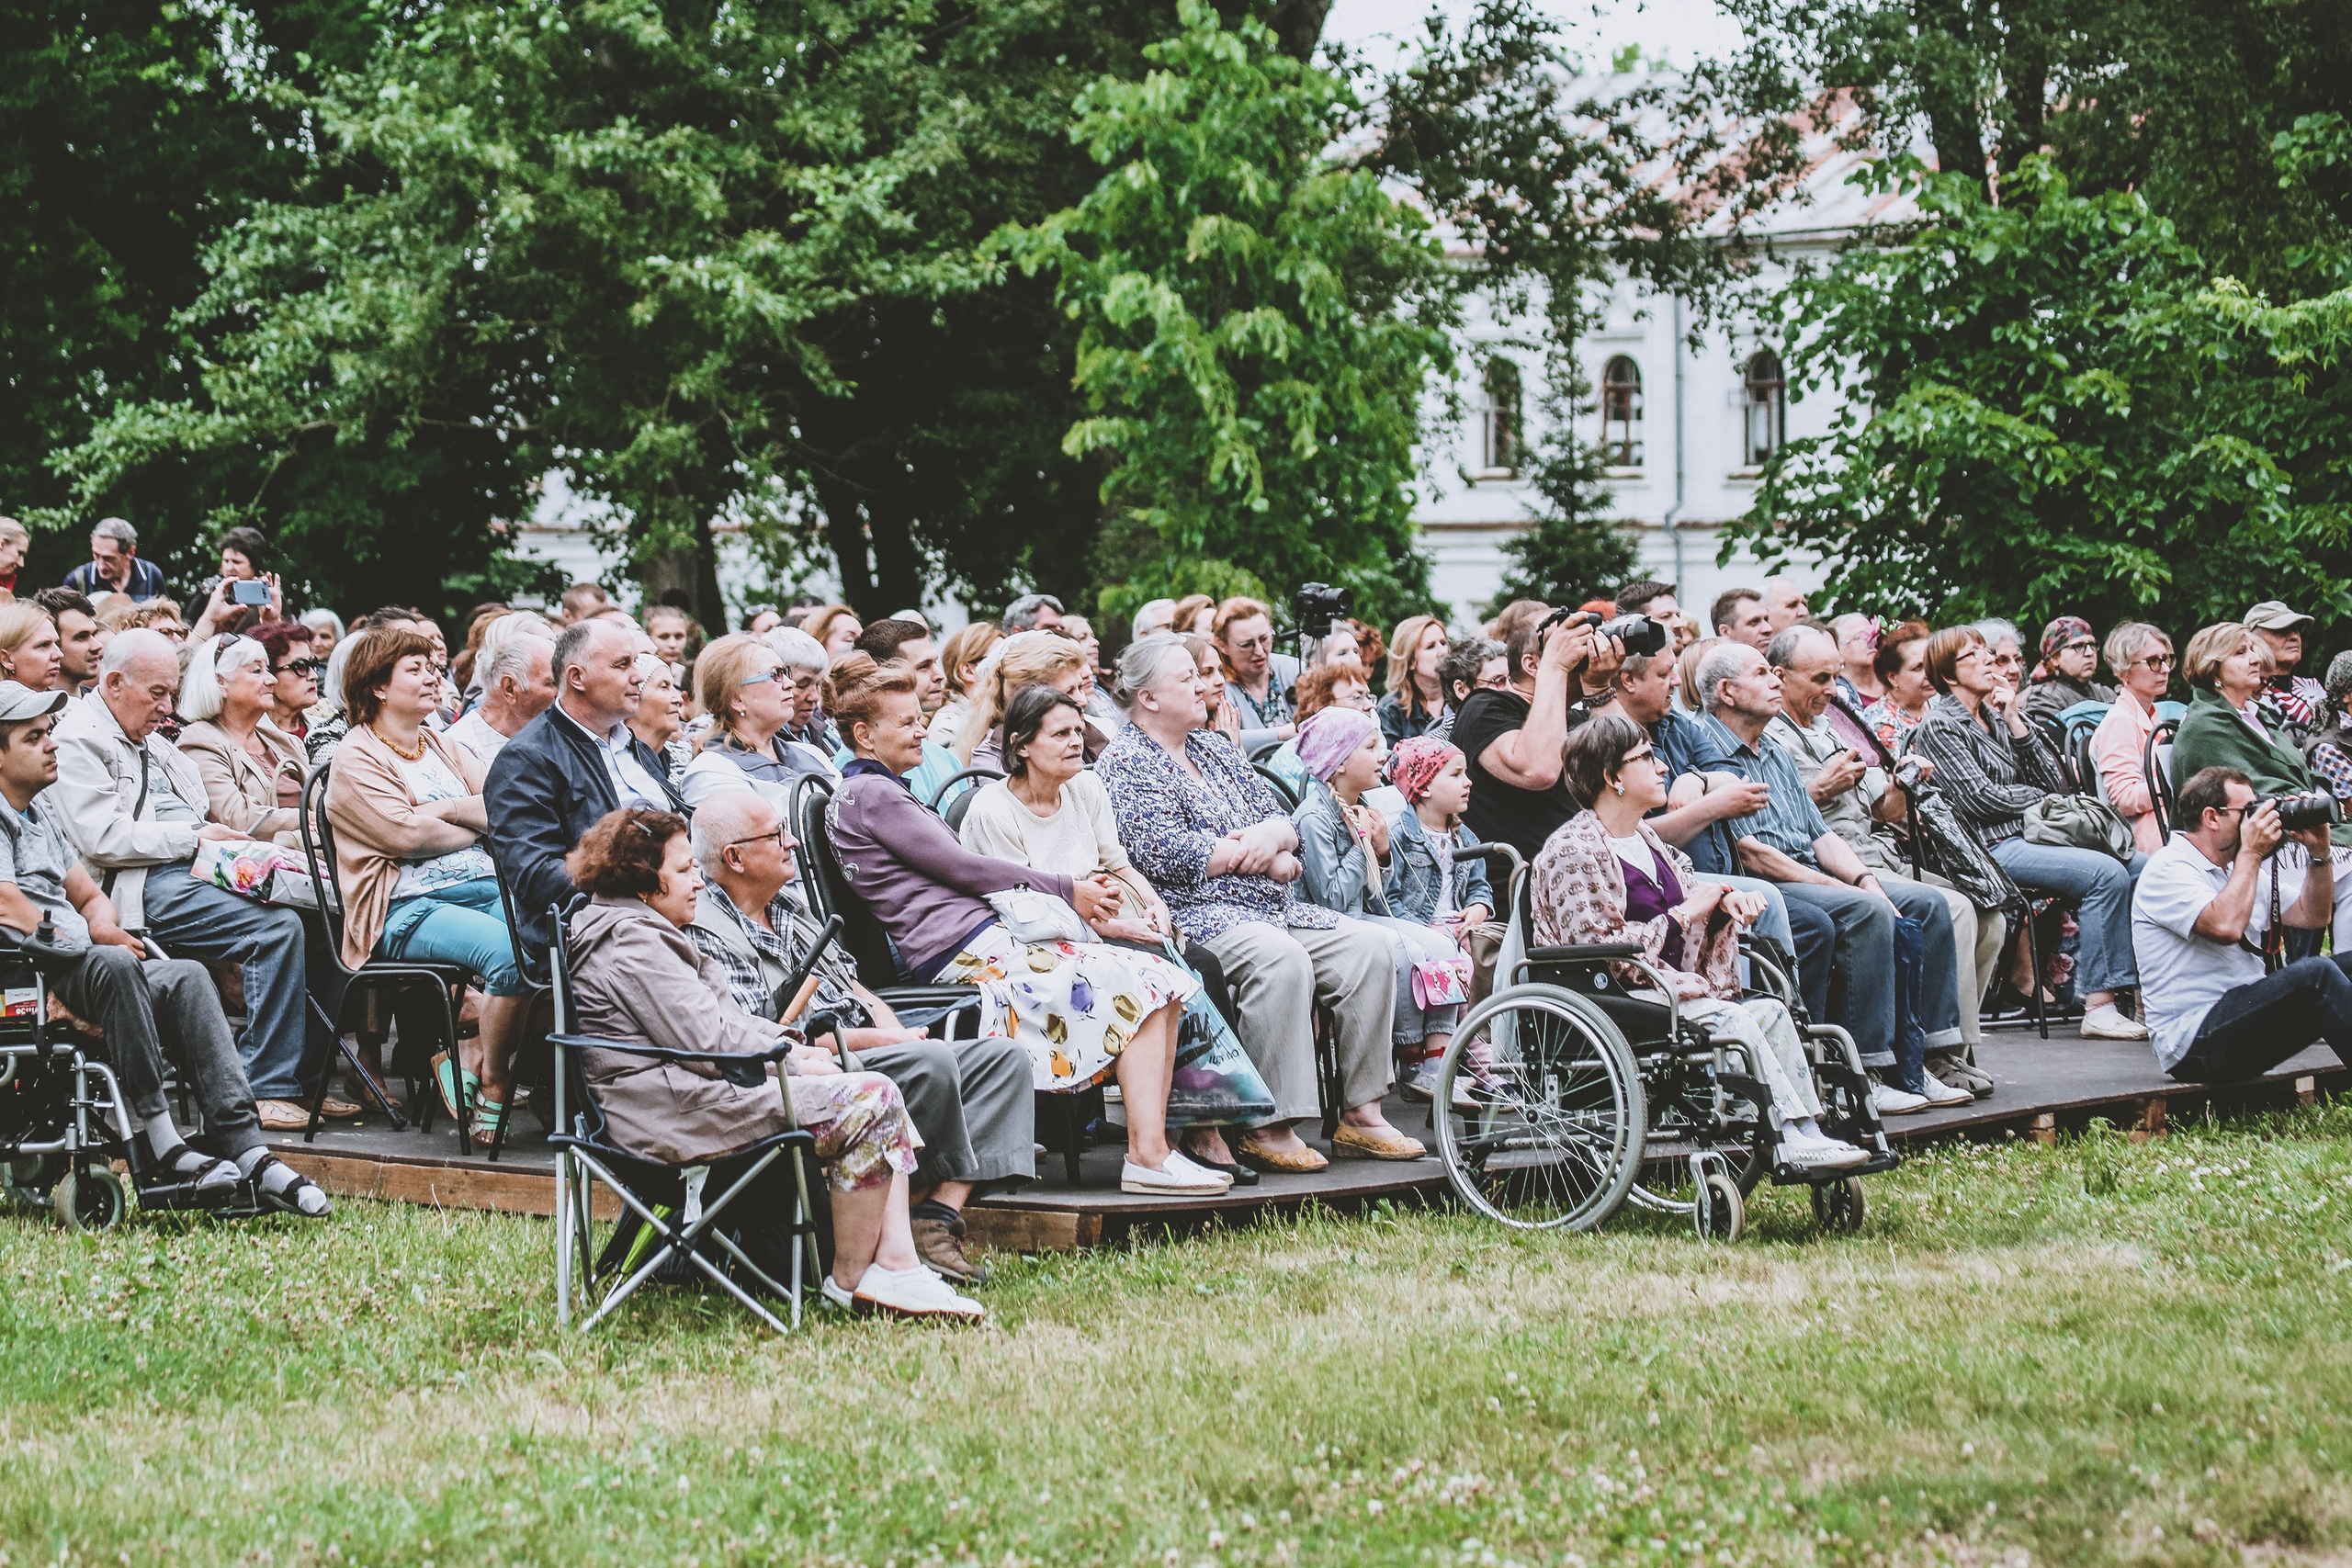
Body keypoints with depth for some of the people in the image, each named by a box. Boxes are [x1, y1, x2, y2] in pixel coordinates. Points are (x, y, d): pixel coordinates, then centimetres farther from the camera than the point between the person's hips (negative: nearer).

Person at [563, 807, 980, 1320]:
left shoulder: (638, 932, 23)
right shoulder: (630, 941, -13)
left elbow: (725, 1018, 24)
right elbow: (706, 1039, -18)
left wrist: (790, 1046, 7)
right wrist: (792, 1061, -7)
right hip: (677, 1114, -12)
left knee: (879, 1096, 6)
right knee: (871, 1101, -18)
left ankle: (897, 1259, -8)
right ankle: (849, 1280, -10)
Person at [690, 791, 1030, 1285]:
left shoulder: (786, 910, 23)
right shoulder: (705, 933, -9)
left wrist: (902, 1035, 2)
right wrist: (876, 1040, -14)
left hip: (867, 1056, 10)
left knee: (1003, 1056, -4)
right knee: (932, 1063, -32)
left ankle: (939, 1213, -18)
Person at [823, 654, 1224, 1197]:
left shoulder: (883, 792, 26)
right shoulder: (868, 795, -6)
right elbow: (960, 868, -9)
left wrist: (1071, 894, 9)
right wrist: (1066, 891, -2)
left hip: (985, 938, 10)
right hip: (965, 952, -10)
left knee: (1161, 983, -3)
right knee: (1139, 987, -17)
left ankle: (1153, 1144, -14)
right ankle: (1148, 1156, -22)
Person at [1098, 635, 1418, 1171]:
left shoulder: (1215, 748, 22)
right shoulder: (1126, 764, -4)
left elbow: (1283, 821, 19)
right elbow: (1166, 855, -17)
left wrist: (1271, 837, -7)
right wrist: (1258, 854, -7)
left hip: (1274, 906, 9)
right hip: (1195, 912, -9)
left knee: (1367, 947, -10)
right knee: (1282, 960, -35)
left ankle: (1360, 1115, -10)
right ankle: (1270, 1128, -34)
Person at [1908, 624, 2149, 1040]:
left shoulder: (1996, 717, 20)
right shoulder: (1939, 726, -3)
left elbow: (2054, 781, 11)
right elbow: (1980, 798, -13)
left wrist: (2015, 722, 2)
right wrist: (2042, 798, 1)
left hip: (2032, 835, 8)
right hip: (1992, 847, -8)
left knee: (2140, 868, -8)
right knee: (2106, 873, -26)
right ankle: (2098, 1008, -28)